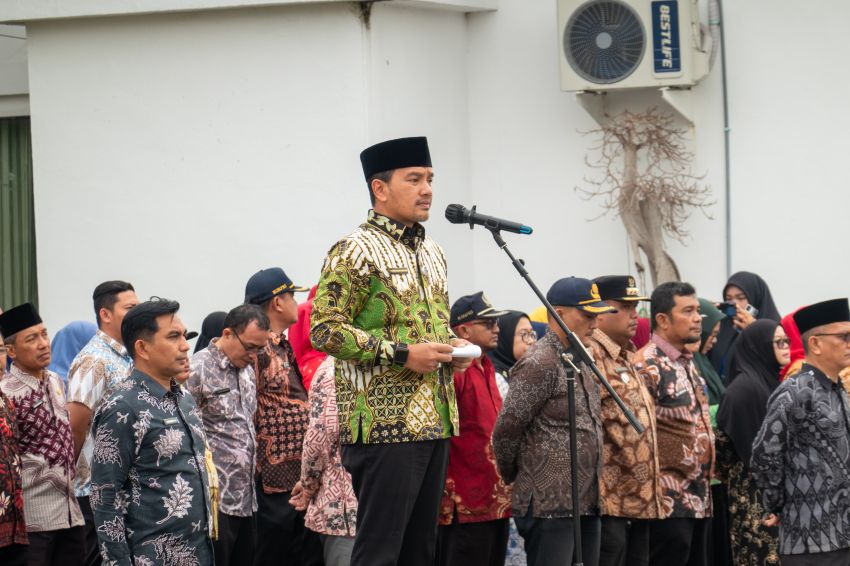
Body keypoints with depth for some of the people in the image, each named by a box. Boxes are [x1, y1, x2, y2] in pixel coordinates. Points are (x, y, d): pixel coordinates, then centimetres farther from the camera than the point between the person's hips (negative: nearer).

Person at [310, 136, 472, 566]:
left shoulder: (432, 252, 17)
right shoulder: (356, 251, -9)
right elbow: (324, 329, -15)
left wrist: (453, 348, 7)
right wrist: (401, 354, -18)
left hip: (435, 420, 8)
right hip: (384, 426, -8)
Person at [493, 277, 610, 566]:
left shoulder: (580, 364, 18)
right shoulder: (539, 364, -12)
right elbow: (506, 430, -12)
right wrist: (512, 476, 2)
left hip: (586, 504, 9)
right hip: (550, 506, -9)